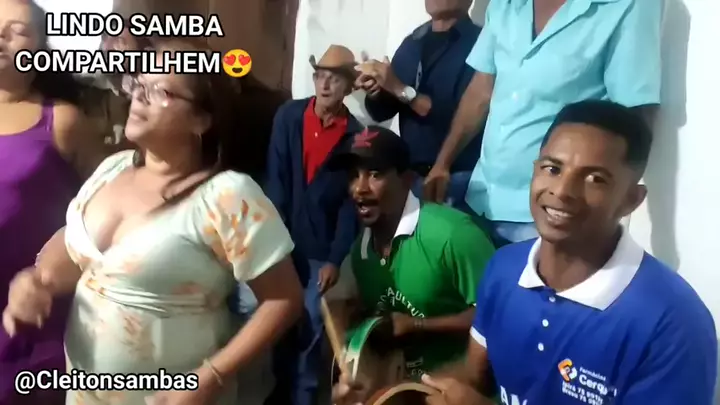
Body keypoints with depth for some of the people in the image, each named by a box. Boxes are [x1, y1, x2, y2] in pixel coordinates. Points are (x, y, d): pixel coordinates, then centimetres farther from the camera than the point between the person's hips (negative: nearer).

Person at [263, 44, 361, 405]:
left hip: (320, 248, -1)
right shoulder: (288, 116, 0)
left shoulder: (355, 135, -3)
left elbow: (351, 202, -3)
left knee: (310, 328, 5)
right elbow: (275, 179, -4)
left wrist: (335, 259, -7)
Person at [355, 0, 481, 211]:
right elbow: (383, 112, 14)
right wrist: (374, 92, -8)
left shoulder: (477, 43, -9)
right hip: (410, 173, 6)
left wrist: (402, 90, -18)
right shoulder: (412, 43, 11)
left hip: (456, 178, -5)